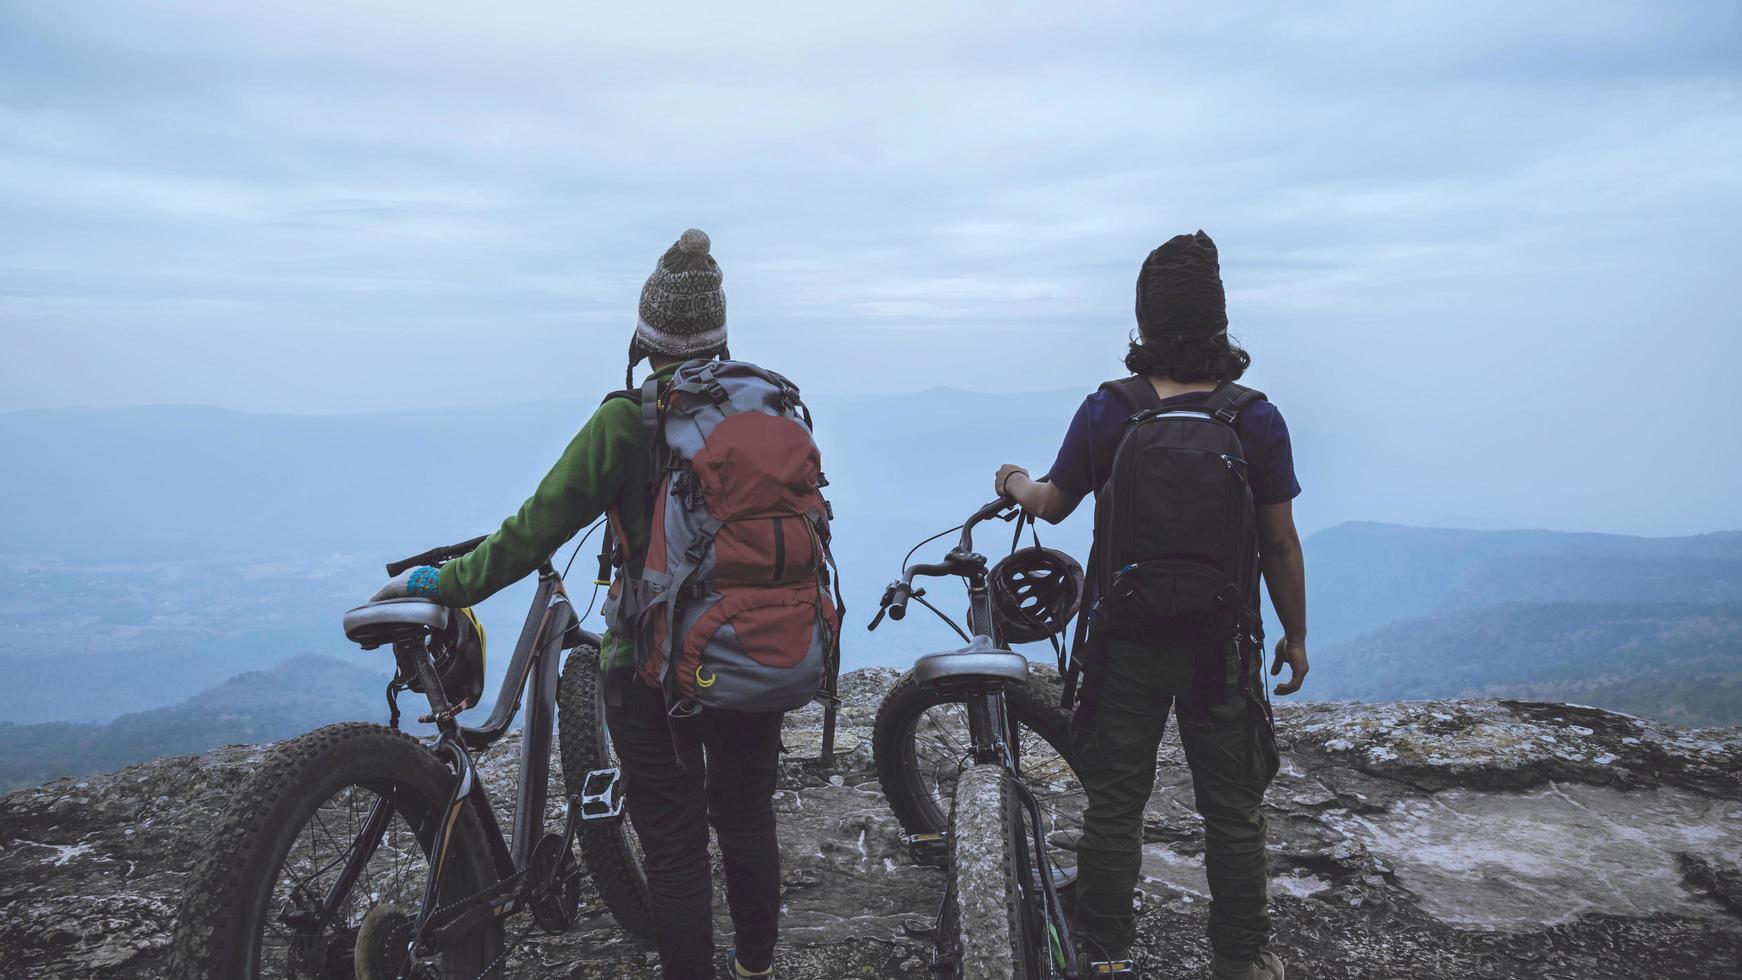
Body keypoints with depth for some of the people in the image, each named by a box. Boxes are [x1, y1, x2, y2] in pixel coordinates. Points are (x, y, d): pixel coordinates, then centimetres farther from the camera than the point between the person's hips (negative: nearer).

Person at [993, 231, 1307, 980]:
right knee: (1232, 808, 15)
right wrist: (1295, 636, 8)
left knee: (1113, 803, 14)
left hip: (1126, 643, 0)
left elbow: (1052, 505, 4)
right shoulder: (1258, 421, -10)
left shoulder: (1105, 413, -10)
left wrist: (1012, 482, 26)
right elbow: (1280, 543, -5)